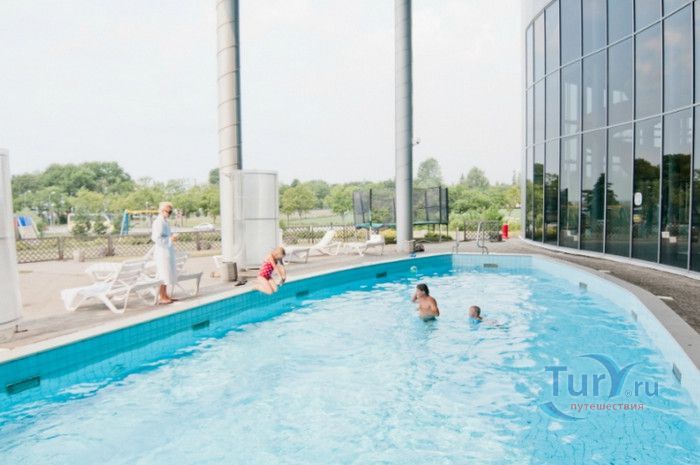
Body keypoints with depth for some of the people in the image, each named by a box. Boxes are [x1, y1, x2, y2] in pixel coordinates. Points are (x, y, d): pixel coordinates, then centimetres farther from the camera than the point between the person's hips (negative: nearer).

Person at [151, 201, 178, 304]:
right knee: (163, 274, -4)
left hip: (167, 251, 10)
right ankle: (161, 297, 5)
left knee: (168, 274, 14)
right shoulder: (159, 222, -17)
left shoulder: (165, 221, 13)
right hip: (162, 252, -10)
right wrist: (170, 239, -19)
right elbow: (156, 238, -23)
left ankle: (165, 295, 23)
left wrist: (171, 236, 9)